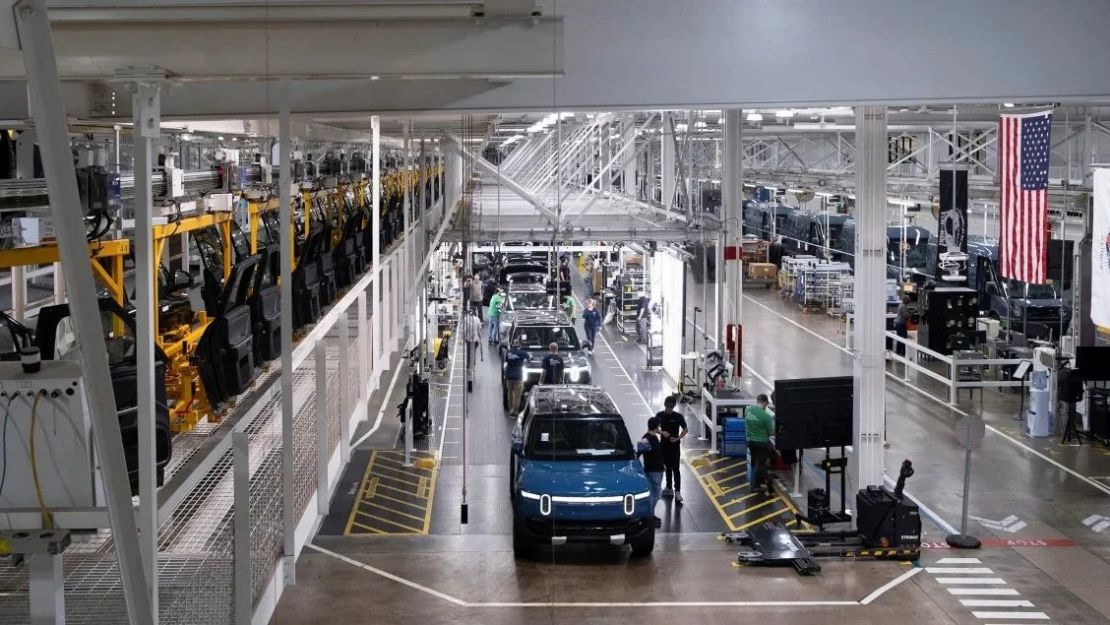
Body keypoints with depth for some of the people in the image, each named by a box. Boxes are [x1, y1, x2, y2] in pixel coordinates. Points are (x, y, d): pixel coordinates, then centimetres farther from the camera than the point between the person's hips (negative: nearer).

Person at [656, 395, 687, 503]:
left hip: (675, 446, -4)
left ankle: (677, 492, -9)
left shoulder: (678, 416, -10)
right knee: (667, 467, 15)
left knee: (675, 469, -7)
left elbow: (685, 430, -4)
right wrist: (662, 432, -15)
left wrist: (677, 438, -19)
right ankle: (669, 488, 28)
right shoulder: (660, 415, -1)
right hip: (664, 445, 4)